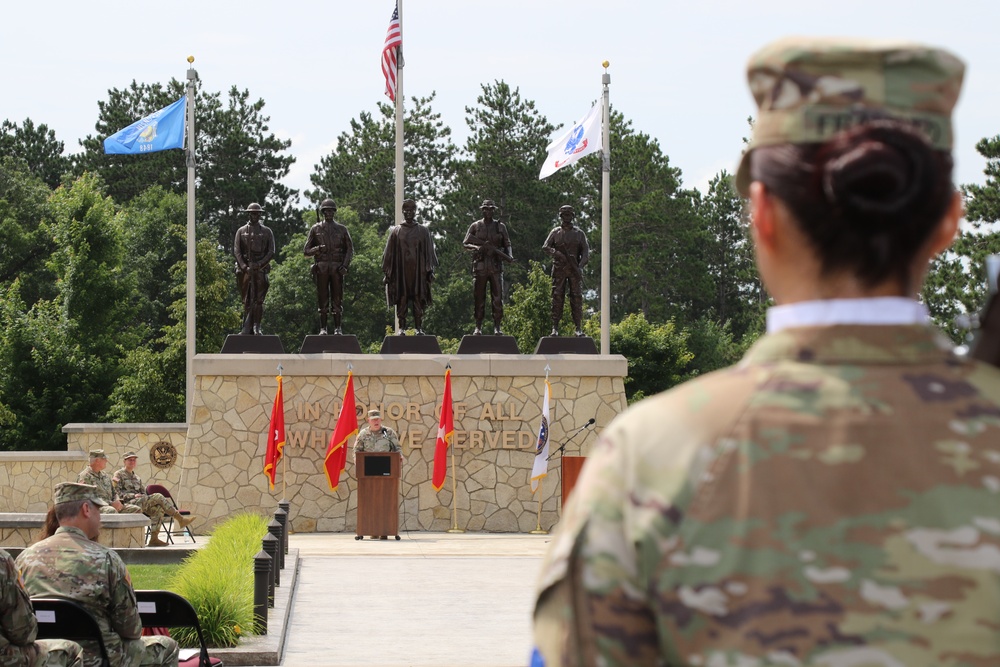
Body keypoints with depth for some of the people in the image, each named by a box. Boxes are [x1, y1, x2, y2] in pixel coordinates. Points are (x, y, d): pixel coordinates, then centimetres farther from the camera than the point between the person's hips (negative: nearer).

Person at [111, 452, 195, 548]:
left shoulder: (137, 478, 28)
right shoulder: (118, 475, 6)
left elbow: (144, 493, 27)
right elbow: (117, 493, -6)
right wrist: (133, 495, -16)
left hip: (141, 504, 8)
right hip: (127, 504, -8)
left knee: (158, 508, -22)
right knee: (158, 497, -21)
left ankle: (154, 538, -27)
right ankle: (180, 519, -17)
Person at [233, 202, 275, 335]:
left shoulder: (266, 232, 10)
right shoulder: (241, 231, 11)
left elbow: (271, 252, 3)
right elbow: (236, 251, 3)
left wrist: (259, 264, -10)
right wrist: (244, 267, -11)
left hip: (261, 269, -1)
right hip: (245, 268, 1)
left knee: (259, 299, -7)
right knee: (247, 300, 1)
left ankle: (257, 327, -6)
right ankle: (247, 328, 1)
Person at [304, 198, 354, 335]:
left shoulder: (341, 229, 9)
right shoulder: (316, 229, 8)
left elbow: (350, 249, 8)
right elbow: (307, 251, 7)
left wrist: (345, 266, -7)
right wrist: (318, 249, -14)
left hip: (337, 268, 0)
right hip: (321, 267, 0)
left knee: (337, 298, -2)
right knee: (323, 299, -2)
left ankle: (337, 328, 1)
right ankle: (323, 328, 0)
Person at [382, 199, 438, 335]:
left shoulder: (423, 231, 9)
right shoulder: (395, 232, 9)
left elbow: (429, 252, 9)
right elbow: (389, 253, 9)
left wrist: (430, 271, 1)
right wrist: (387, 273, 4)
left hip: (418, 271, 0)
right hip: (401, 271, 0)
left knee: (418, 298, -2)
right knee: (402, 299, -2)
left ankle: (419, 328, 0)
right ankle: (401, 328, 0)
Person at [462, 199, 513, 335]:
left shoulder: (500, 226, 11)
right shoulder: (475, 226, 8)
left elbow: (507, 244, 11)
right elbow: (465, 243, 3)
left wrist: (509, 256, -10)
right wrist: (476, 247, -17)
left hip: (496, 266, 0)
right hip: (480, 266, 0)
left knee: (497, 298, -5)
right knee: (479, 298, 1)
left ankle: (497, 327, -2)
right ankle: (478, 327, 4)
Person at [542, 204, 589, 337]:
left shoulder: (579, 233, 8)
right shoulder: (555, 232, 9)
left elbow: (586, 252, 3)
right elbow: (545, 246, 0)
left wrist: (581, 266, -14)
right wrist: (556, 253, -20)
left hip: (575, 270, 0)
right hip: (559, 269, 0)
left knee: (577, 298, -3)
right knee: (557, 297, -4)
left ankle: (579, 328, -2)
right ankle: (555, 328, -4)